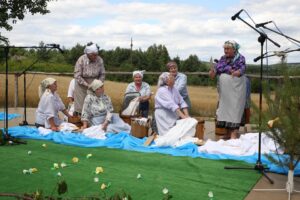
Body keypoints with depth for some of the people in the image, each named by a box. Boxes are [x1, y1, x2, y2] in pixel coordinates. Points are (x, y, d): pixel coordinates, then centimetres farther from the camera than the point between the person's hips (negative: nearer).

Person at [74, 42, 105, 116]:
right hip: (82, 86, -2)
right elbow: (77, 76, -14)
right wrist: (87, 85, -17)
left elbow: (102, 74, 2)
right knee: (80, 106, 1)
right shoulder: (81, 60, -16)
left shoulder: (100, 60, -9)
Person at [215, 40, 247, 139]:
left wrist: (238, 72, -38)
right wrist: (229, 69, -14)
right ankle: (228, 133, 14)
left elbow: (242, 68, -17)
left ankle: (234, 135, -11)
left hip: (235, 89, -5)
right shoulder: (223, 58, 14)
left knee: (234, 109, -10)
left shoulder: (240, 58, -2)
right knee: (225, 108, 6)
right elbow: (217, 68, 0)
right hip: (224, 89, 6)